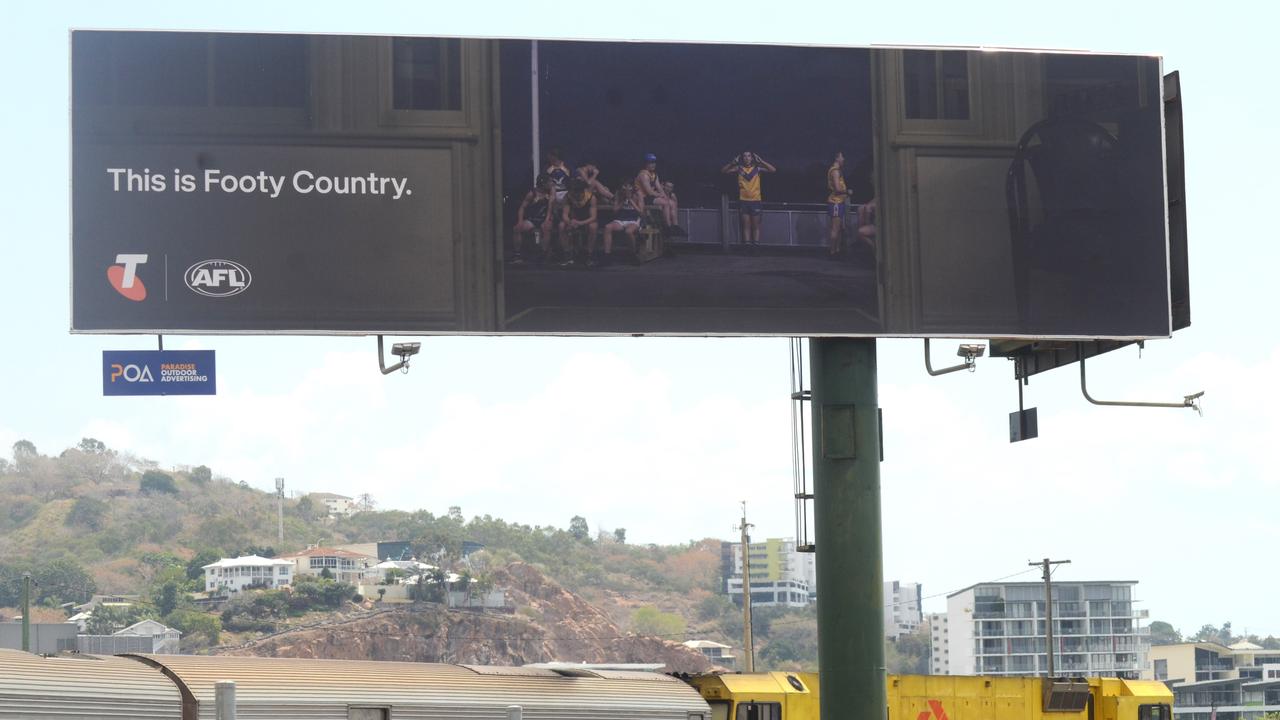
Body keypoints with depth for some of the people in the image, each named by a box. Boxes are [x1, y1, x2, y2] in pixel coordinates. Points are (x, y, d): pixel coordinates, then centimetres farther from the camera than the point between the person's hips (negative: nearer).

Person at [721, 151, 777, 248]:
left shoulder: (757, 168, 2)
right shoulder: (739, 169, 4)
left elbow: (773, 170, -5)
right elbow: (723, 171, 1)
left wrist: (761, 161, -8)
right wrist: (734, 162, -7)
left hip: (756, 200, -1)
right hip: (743, 201, 1)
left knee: (756, 225, 1)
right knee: (746, 225, 1)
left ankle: (756, 245, 1)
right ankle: (747, 245, -1)